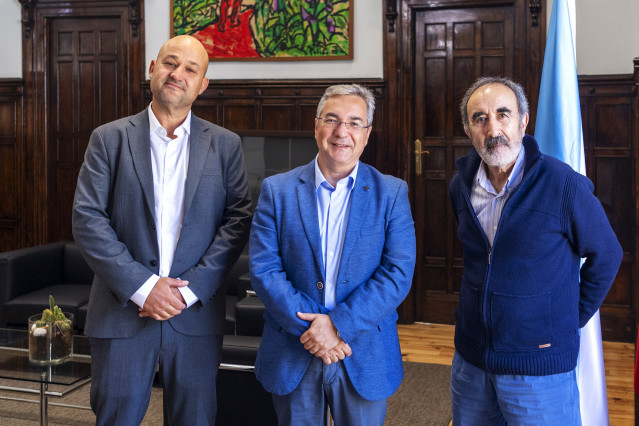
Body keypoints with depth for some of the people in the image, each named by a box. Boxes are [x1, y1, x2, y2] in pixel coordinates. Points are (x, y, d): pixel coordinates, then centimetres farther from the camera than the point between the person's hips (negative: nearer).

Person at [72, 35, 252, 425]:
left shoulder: (225, 145, 5)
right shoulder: (109, 139, 3)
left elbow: (238, 220, -1)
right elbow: (88, 218, -4)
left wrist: (190, 289, -11)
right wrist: (141, 286, -13)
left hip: (196, 315, 1)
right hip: (122, 313, 0)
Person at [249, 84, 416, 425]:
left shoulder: (392, 193, -1)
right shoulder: (277, 190, 0)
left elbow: (398, 272, -9)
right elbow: (262, 268, -6)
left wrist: (339, 324, -17)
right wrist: (308, 328, -16)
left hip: (366, 361, 0)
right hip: (292, 356, 0)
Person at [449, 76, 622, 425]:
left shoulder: (564, 185, -16)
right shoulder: (461, 186, 0)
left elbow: (605, 256, -3)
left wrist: (571, 319, 0)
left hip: (541, 366, -5)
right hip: (470, 357, 5)